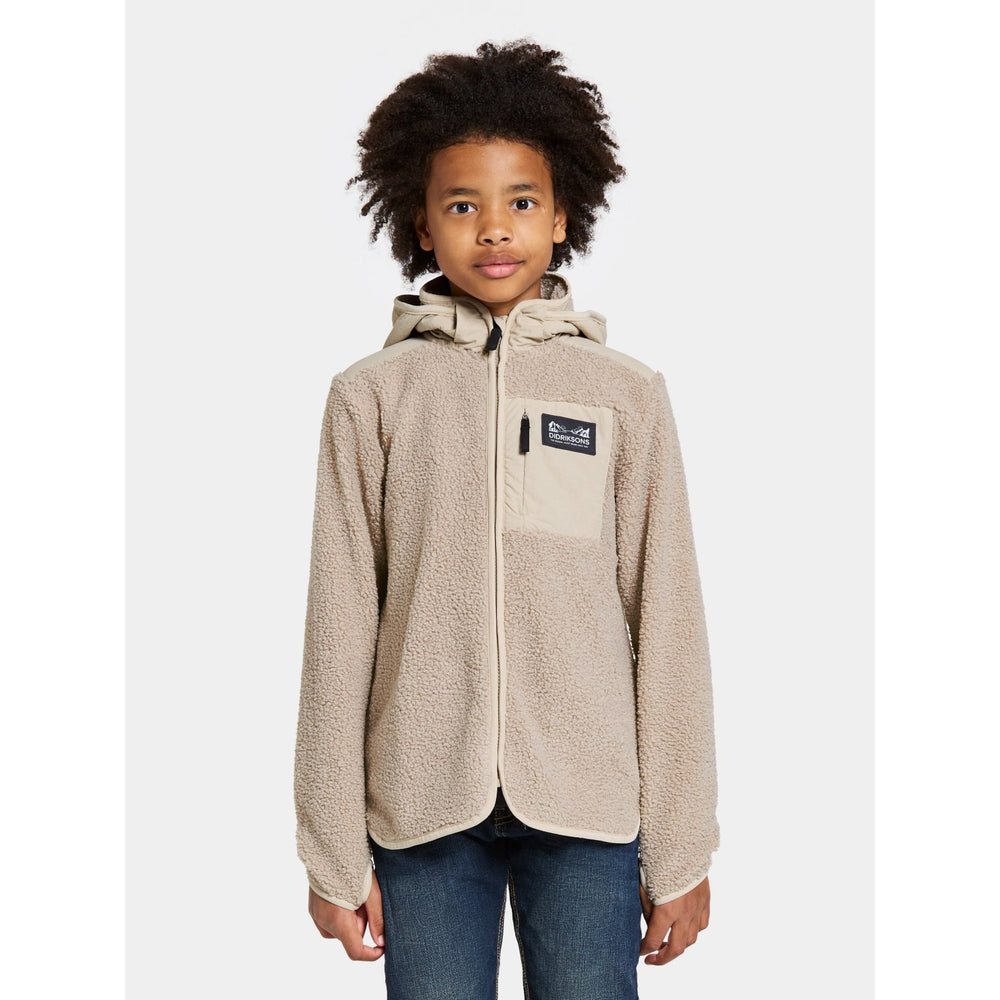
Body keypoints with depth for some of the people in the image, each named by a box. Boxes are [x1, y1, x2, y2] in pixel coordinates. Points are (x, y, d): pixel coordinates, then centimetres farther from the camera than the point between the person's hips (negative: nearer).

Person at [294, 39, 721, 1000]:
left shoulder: (626, 394, 3)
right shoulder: (371, 396, 2)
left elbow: (668, 625, 2)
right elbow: (340, 627, 1)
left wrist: (680, 852, 0)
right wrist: (333, 850, 0)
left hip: (589, 809, 0)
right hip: (423, 802, 0)